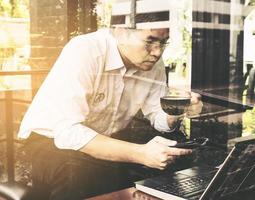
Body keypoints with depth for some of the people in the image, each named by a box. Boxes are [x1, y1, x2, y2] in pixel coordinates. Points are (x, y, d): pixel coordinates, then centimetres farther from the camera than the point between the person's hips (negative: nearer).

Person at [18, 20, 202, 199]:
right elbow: (67, 132, -34)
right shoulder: (84, 51, -27)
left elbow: (157, 116, 3)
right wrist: (141, 154, -41)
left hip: (104, 140, 6)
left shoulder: (153, 62, -7)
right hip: (51, 140, -5)